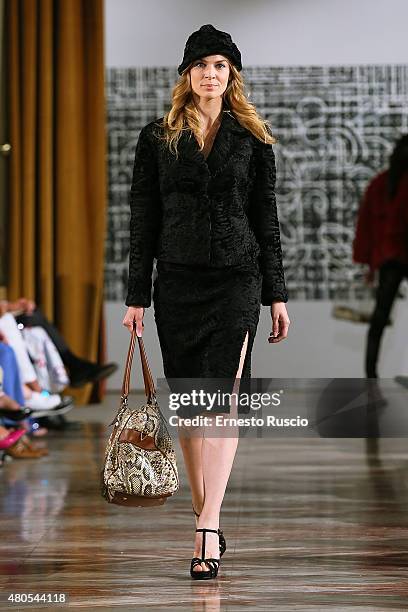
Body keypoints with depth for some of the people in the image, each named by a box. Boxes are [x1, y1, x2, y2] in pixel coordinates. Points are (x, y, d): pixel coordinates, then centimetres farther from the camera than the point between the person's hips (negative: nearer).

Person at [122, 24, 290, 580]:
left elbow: (266, 220, 8)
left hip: (237, 280, -1)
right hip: (177, 280, 2)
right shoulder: (157, 138, 7)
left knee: (222, 399, -13)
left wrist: (276, 293, 5)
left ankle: (207, 531, -17)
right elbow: (143, 221, 6)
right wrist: (137, 295, 2)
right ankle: (207, 522, 16)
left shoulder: (252, 139, 7)